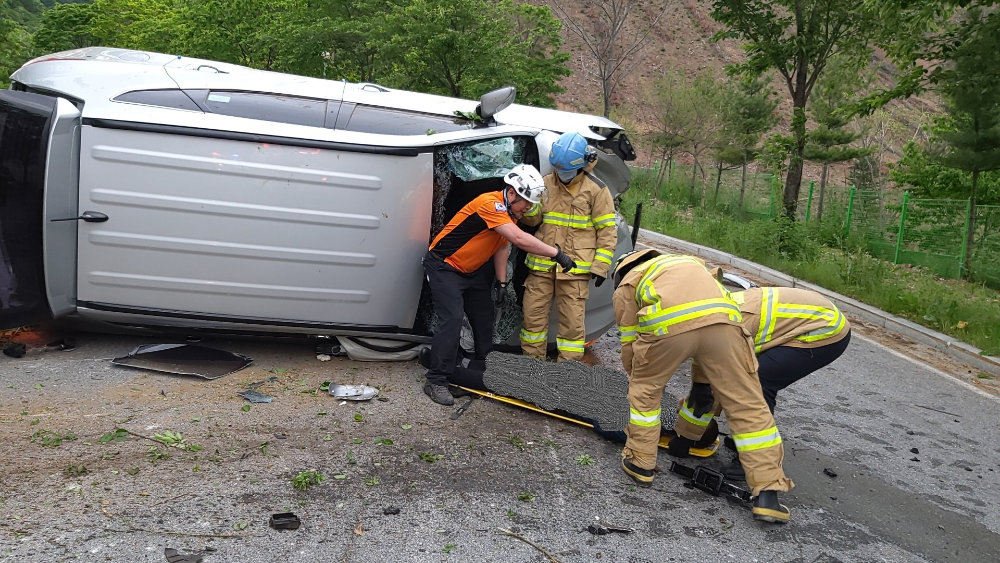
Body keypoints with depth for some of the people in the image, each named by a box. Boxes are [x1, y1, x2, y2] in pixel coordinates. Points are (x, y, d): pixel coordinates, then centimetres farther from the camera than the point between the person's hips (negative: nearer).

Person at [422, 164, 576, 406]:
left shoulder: (509, 211, 1)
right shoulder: (490, 204, -29)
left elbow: (502, 246, 9)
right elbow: (520, 239, -38)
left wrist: (501, 281, 4)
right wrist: (556, 253, -36)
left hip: (471, 270, 9)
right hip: (444, 266, -9)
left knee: (485, 318, 12)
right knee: (452, 319, -18)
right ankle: (436, 381, -11)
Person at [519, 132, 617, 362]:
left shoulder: (596, 190, -3)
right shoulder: (546, 183, 9)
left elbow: (607, 231, -2)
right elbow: (532, 219, 10)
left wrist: (600, 266, -8)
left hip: (575, 268, -4)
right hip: (541, 265, 4)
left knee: (572, 320, 1)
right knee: (533, 315, 8)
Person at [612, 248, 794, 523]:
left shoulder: (626, 286, 31)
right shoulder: (688, 262, 44)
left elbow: (629, 345, 29)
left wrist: (638, 376, 48)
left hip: (668, 325, -3)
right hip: (723, 320, 3)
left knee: (644, 391, 24)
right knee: (748, 405, 12)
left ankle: (640, 462, 33)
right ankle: (768, 494, 12)